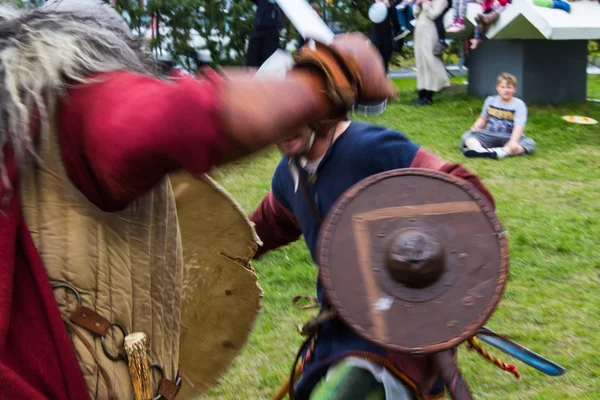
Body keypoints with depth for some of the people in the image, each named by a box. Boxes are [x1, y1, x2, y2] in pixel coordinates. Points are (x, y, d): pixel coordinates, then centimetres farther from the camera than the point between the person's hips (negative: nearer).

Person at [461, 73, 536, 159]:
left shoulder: (519, 104, -5)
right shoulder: (491, 100, 9)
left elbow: (519, 126, -19)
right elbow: (483, 118, 21)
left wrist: (513, 141, -37)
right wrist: (475, 127, -1)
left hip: (508, 138, -3)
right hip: (490, 136, 3)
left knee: (530, 143, -31)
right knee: (467, 135, -19)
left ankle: (502, 151, -57)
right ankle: (479, 150, -53)